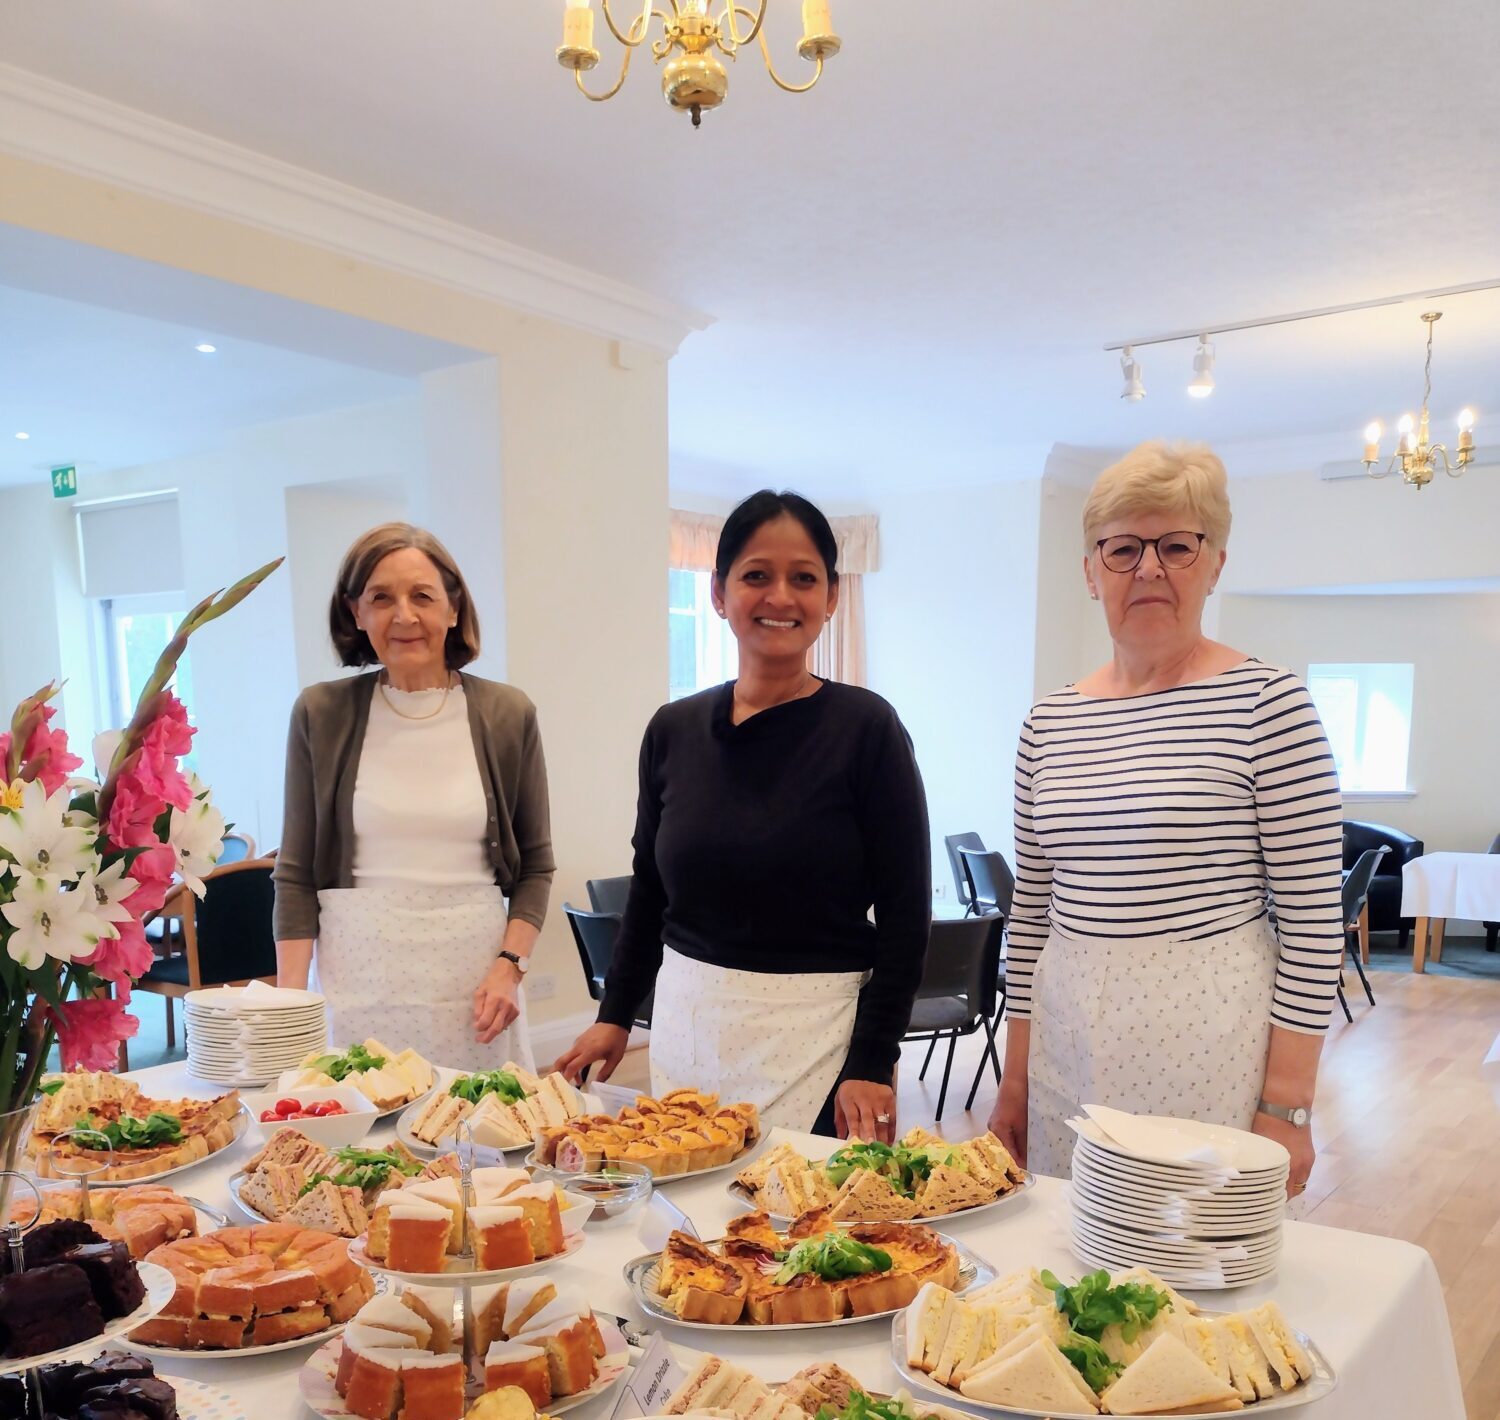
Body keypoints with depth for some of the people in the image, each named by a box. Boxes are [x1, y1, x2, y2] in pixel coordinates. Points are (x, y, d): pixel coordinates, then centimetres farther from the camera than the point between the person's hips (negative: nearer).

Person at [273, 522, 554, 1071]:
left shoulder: (507, 714, 2)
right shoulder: (321, 713, 1)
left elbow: (536, 864, 8)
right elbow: (296, 873, 4)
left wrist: (509, 966, -5)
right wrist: (289, 1002, -5)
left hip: (474, 971, 0)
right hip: (358, 976, 0)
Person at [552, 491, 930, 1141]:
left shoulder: (865, 727, -9)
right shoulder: (673, 729, 3)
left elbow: (905, 915, -9)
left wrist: (872, 1064, -13)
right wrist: (615, 1014, 10)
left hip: (815, 1036, -4)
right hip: (684, 1026, 4)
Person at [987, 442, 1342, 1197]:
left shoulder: (1268, 702, -7)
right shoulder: (1049, 722, 6)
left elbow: (1313, 921, -8)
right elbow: (1030, 909, 10)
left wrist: (1286, 1107, -10)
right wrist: (1014, 1080, 10)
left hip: (1209, 1046, -4)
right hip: (1068, 1043, 4)